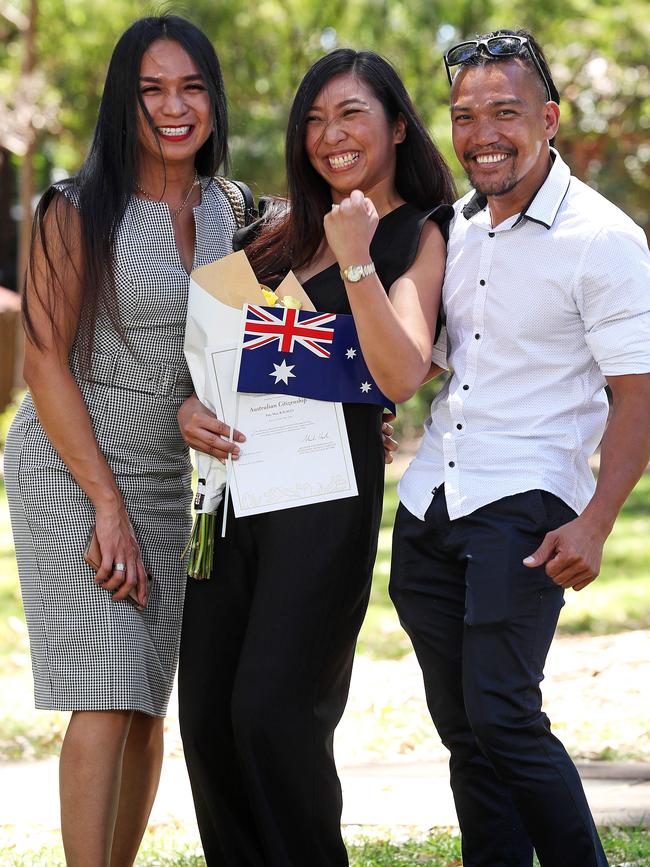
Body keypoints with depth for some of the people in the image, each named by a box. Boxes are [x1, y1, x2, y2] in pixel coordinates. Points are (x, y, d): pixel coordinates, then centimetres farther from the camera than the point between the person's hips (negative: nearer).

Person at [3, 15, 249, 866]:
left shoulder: (221, 211, 8)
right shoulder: (78, 211, -9)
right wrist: (108, 504, -15)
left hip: (166, 477, 6)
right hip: (69, 471, -6)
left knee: (149, 709, 6)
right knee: (105, 703, -12)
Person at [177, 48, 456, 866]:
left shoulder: (418, 239, 1)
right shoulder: (282, 231, 17)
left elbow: (401, 376, -12)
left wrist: (355, 263, -19)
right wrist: (188, 406, 3)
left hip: (327, 491, -6)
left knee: (273, 712, -13)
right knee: (207, 715, 3)